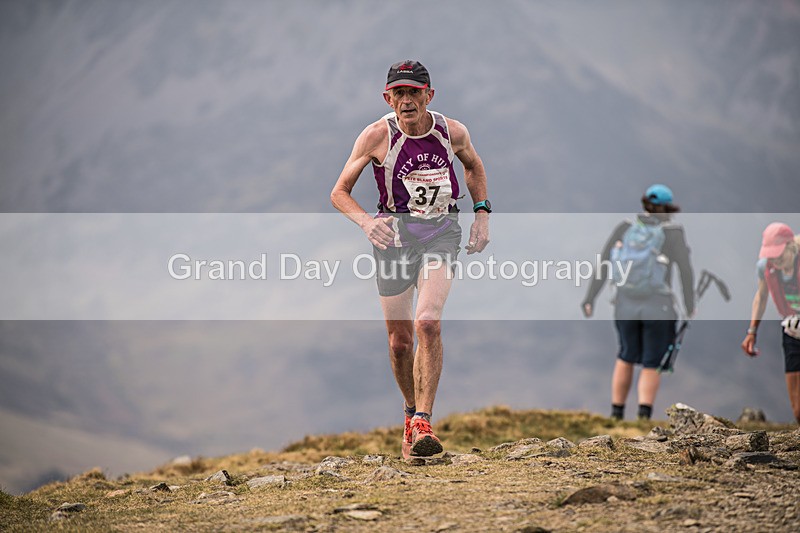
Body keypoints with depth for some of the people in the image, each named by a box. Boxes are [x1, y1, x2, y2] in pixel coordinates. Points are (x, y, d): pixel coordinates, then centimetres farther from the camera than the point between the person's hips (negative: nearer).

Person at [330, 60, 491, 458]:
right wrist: (365, 221, -24)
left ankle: (423, 423, -21)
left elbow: (473, 166, 19)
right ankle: (411, 411, 31)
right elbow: (339, 192, -6)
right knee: (400, 339, 5)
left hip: (441, 231, 0)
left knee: (428, 323, -22)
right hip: (394, 232, 0)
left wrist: (482, 213, 8)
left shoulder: (452, 132, -5)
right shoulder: (377, 136, -11)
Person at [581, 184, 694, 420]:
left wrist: (590, 298, 1)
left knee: (626, 357, 22)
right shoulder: (673, 231, -4)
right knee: (652, 365, 7)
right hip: (658, 307, -3)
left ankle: (616, 414, 22)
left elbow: (603, 263, -1)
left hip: (625, 303, 3)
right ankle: (644, 416, -10)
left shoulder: (625, 227, 4)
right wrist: (690, 307, 1)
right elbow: (686, 271, -8)